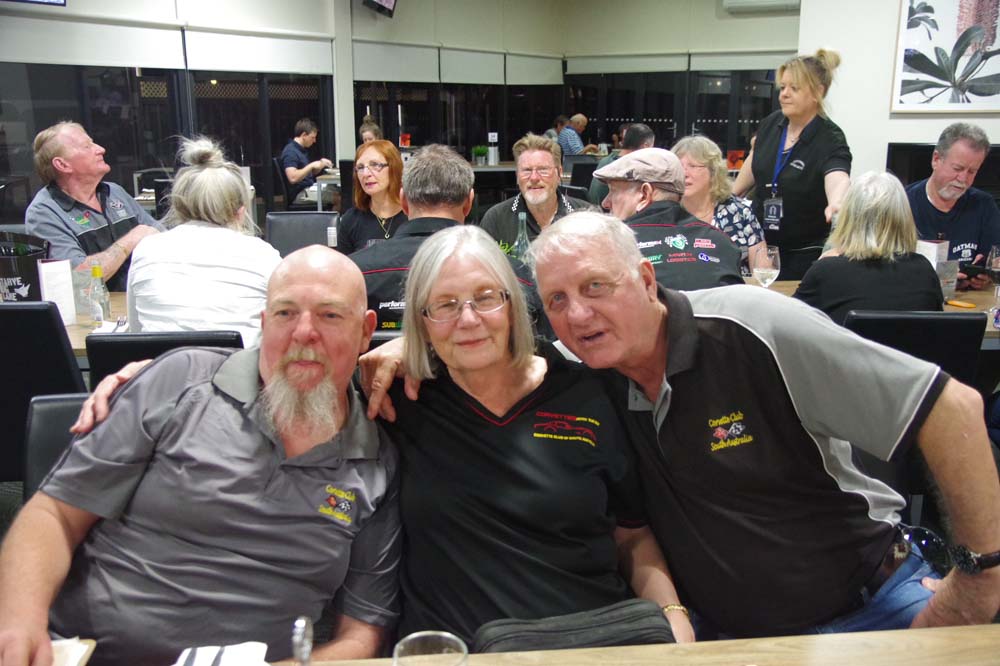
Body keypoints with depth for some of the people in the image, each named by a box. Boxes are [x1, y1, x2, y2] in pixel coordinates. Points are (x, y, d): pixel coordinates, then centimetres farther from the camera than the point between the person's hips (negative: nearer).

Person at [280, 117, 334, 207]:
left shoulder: (303, 149, 17)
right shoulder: (290, 151, -13)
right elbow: (293, 178, -26)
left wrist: (320, 165, 7)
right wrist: (311, 165, -19)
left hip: (309, 188, 10)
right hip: (300, 194, -10)